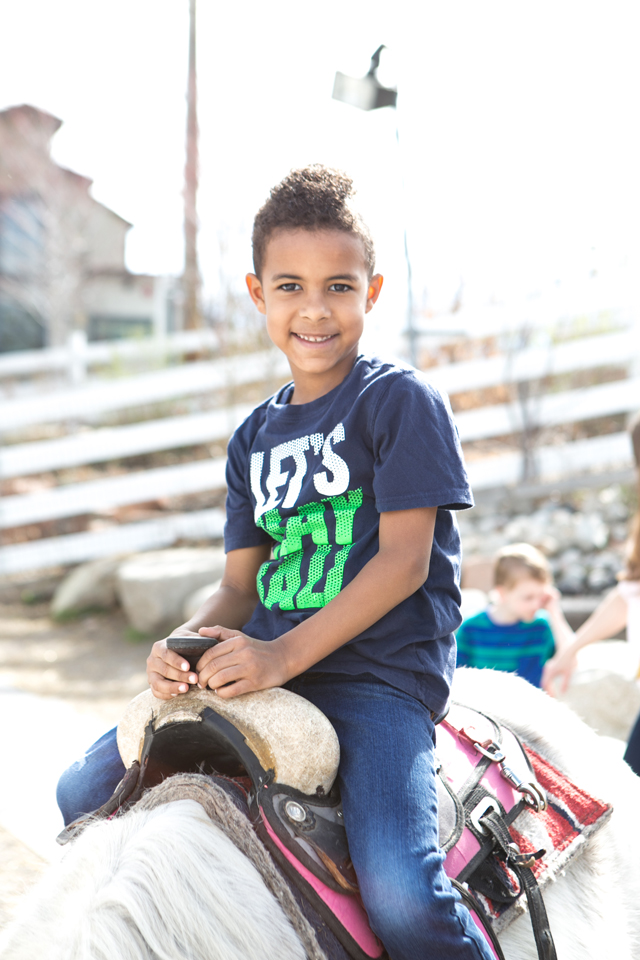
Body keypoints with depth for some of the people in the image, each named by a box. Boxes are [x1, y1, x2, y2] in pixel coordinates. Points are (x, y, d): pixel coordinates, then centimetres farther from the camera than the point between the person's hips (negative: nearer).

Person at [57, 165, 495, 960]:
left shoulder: (402, 401, -3)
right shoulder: (254, 438, 16)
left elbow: (405, 559, -12)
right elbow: (242, 580, 14)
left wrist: (285, 654, -20)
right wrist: (188, 642, -9)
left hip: (382, 673, -6)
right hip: (264, 670, 7)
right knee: (85, 792, 5)